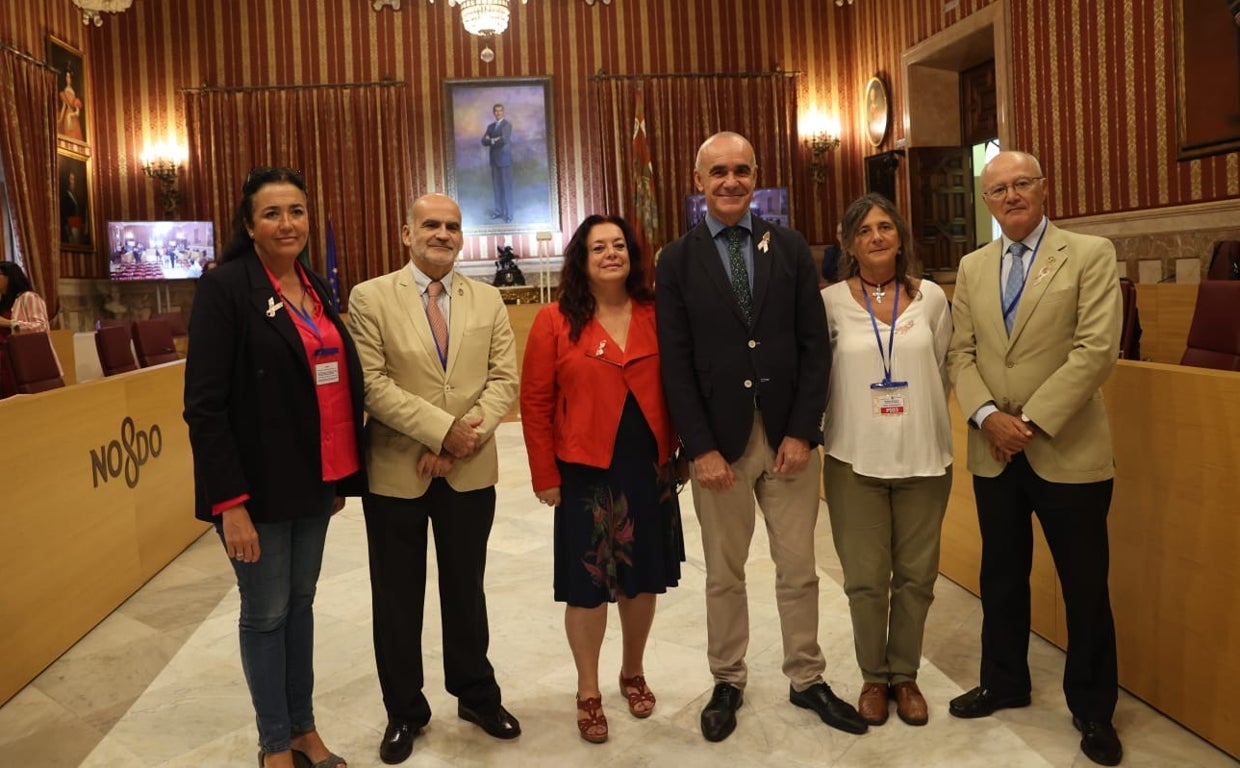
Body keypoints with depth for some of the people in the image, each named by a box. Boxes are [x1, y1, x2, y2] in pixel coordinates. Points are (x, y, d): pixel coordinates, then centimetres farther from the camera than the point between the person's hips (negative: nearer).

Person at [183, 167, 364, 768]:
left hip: (314, 481, 6)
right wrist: (230, 502, -18)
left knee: (300, 604, 17)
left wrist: (341, 476, 10)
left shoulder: (316, 290, 9)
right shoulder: (225, 288, -11)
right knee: (267, 614, 8)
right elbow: (204, 405, -15)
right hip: (259, 487, -6)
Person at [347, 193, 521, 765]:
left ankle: (476, 695, 34)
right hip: (395, 472, -2)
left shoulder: (488, 300, 6)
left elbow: (505, 378, -1)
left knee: (466, 589, 16)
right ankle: (404, 712, 28)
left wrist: (466, 439, -15)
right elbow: (371, 382, -13)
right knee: (398, 598, 10)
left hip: (471, 471, 2)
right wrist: (443, 429, -19)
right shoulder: (370, 297, -4)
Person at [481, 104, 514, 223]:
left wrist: (491, 141, -4)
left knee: (507, 187, -5)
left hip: (504, 159, -6)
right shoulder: (490, 126, 15)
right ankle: (498, 210, 15)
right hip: (494, 159, 6)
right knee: (496, 186, 8)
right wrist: (494, 140, -12)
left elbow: (504, 140, -18)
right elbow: (484, 141, 5)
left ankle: (508, 214, -3)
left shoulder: (507, 125, -3)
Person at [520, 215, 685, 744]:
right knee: (587, 584, 6)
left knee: (642, 577, 15)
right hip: (586, 473, -2)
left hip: (649, 469, 3)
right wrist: (545, 475, -6)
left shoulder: (655, 315, 2)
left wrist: (680, 453, 2)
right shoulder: (555, 321, -5)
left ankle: (633, 673, 37)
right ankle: (588, 692, 25)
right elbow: (535, 403, -4)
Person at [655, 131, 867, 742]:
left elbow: (815, 346, 1)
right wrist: (701, 448, -9)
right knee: (723, 574, 12)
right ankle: (727, 682, 29)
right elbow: (675, 364, -3)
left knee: (798, 570, 11)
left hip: (789, 436, 1)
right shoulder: (678, 261, 0)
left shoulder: (790, 249, 3)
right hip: (719, 440, -1)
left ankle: (807, 680, 28)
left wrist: (803, 432, -7)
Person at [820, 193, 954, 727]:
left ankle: (905, 674, 29)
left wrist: (921, 420, 11)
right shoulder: (831, 302, -3)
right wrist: (817, 430, 4)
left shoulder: (931, 298, 2)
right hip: (854, 459, -2)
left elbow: (942, 370, 11)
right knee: (865, 579, 5)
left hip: (923, 457, 2)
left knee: (916, 576, 10)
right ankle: (873, 677, 26)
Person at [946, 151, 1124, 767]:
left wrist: (1032, 420, -17)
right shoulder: (972, 267, 9)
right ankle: (1004, 682, 34)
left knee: (1085, 585, 7)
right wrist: (987, 415, -12)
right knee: (1001, 576, 16)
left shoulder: (1091, 255, -5)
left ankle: (1092, 709, 25)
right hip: (993, 453, 4)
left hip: (1067, 451, -4)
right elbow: (961, 354, 5)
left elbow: (1096, 350, -14)